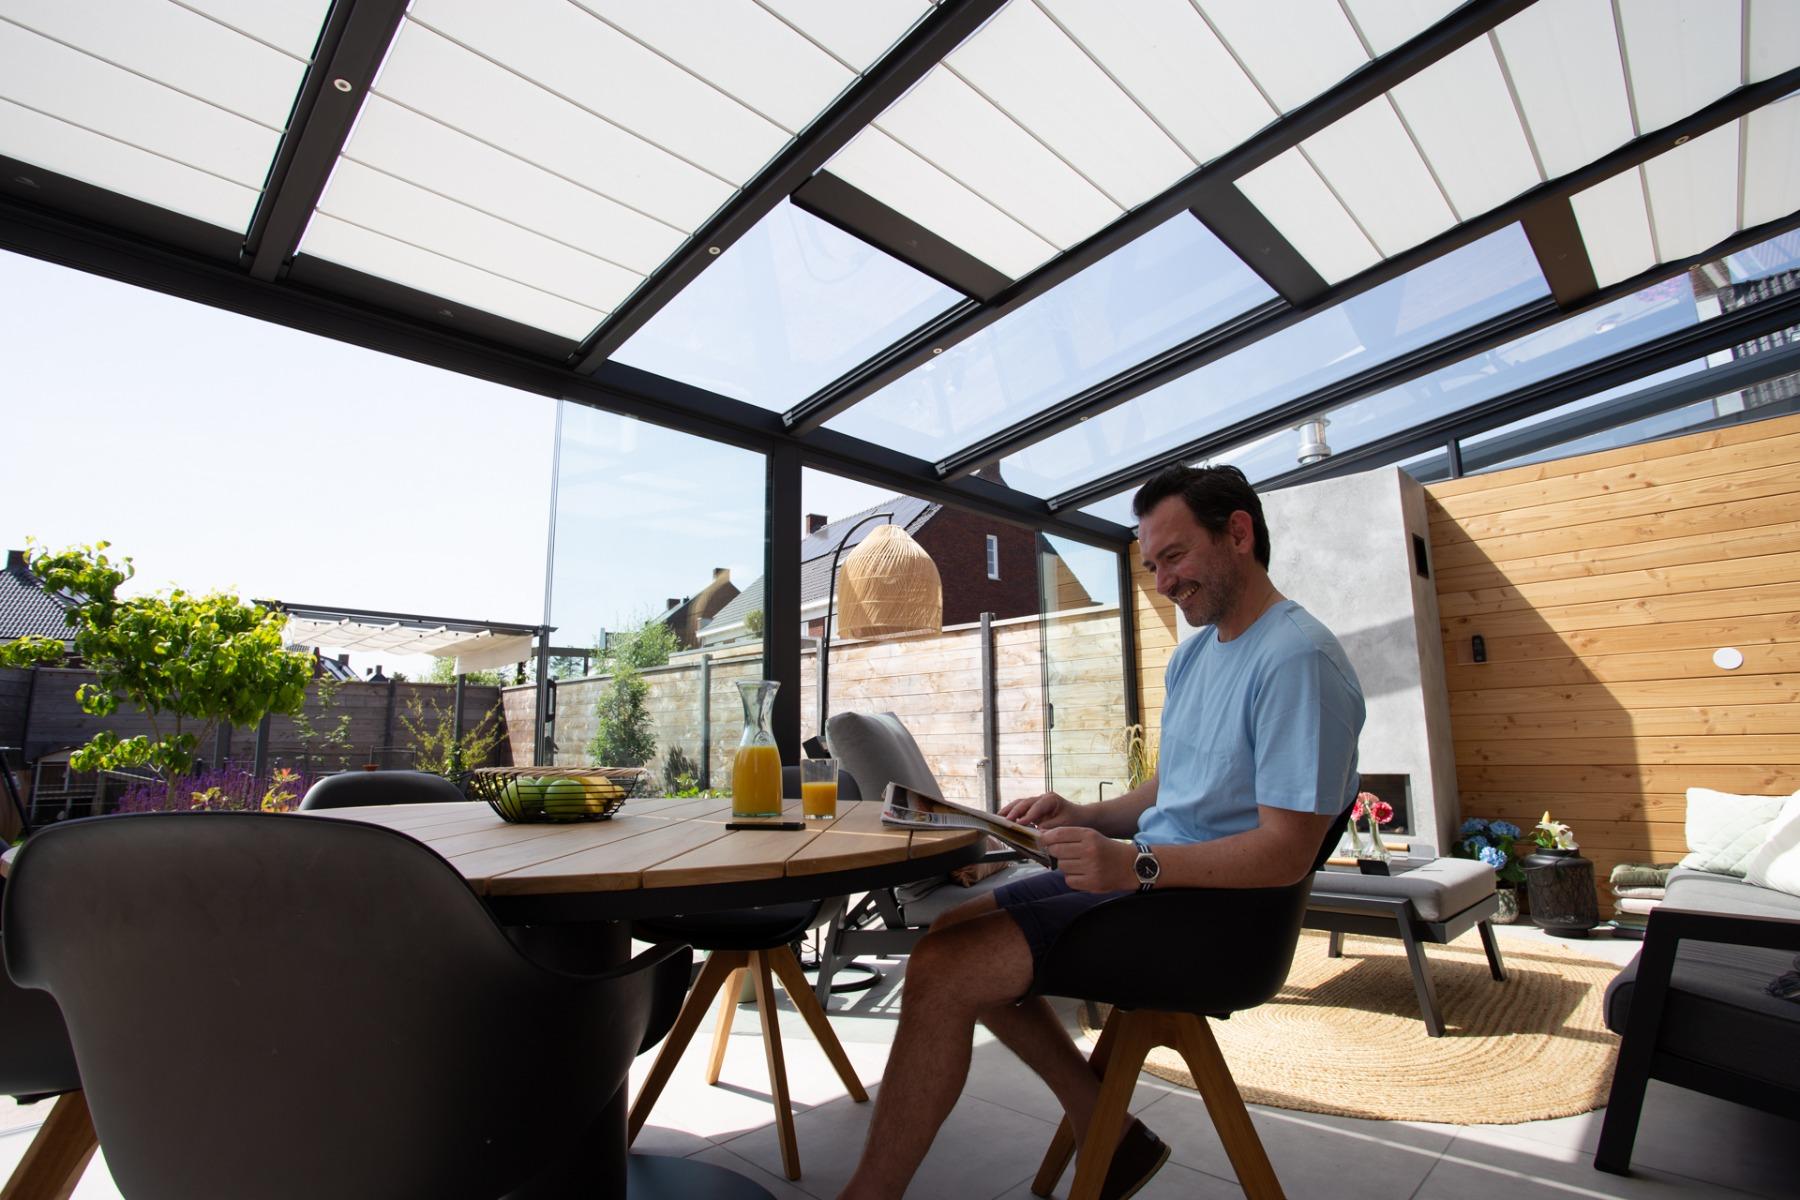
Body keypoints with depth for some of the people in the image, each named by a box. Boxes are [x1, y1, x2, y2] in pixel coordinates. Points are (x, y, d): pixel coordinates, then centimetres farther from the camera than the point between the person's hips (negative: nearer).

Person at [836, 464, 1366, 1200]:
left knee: (944, 971, -19)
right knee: (950, 934, 10)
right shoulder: (1194, 653, 13)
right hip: (1149, 873, 10)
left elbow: (1286, 851, -21)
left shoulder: (1297, 659, -17)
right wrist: (1081, 817, 1)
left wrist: (1135, 866, -29)